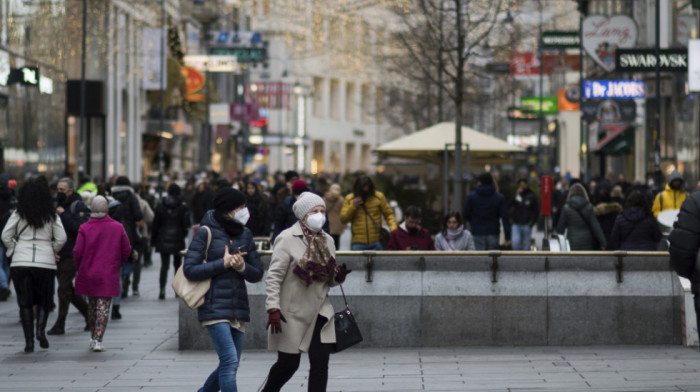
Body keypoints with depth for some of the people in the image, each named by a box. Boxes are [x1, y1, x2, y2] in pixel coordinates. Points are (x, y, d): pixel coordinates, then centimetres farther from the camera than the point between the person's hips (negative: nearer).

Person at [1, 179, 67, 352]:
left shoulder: (18, 214, 0)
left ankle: (29, 341, 0)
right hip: (45, 261, 0)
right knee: (44, 299, 14)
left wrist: (14, 249, 12)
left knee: (25, 302, 6)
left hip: (21, 261, 0)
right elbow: (61, 238, -2)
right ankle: (41, 329, -10)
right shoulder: (52, 215, 1)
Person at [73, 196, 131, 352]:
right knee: (103, 307, 0)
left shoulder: (85, 228, -7)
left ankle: (93, 337, 27)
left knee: (92, 305, 17)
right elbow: (126, 250, 2)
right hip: (109, 275, -1)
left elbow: (77, 252, -9)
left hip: (88, 274, 1)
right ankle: (98, 340, -8)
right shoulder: (117, 227, -4)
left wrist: (79, 269, 9)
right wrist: (117, 265, 17)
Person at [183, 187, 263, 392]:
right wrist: (223, 264, -14)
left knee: (229, 366, 11)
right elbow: (190, 269, -11)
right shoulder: (207, 233, -5)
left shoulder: (245, 234, 11)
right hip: (215, 308, -6)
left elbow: (257, 274, 11)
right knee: (230, 361, -16)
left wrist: (243, 267, -10)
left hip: (238, 309, 6)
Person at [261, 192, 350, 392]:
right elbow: (274, 276, -14)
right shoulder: (287, 239, -9)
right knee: (289, 364, 3)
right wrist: (273, 309, -22)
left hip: (319, 312, 5)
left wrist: (338, 277, -4)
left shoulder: (327, 240, 11)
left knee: (320, 362, -3)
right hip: (292, 313, -5)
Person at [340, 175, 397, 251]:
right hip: (358, 243, 0)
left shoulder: (379, 196, 4)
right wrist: (353, 206, -9)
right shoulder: (349, 199, 7)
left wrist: (393, 228, -11)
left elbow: (389, 214, 6)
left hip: (376, 242, 0)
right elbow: (343, 219, 4)